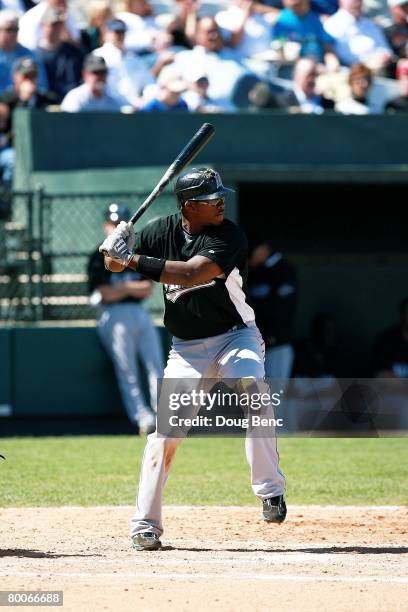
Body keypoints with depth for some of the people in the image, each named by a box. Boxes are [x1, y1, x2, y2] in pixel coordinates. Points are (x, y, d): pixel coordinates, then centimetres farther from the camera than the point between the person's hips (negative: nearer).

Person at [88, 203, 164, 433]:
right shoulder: (99, 258, 2)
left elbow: (147, 290, 7)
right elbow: (108, 294, -9)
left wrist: (122, 288, -9)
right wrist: (133, 287, -3)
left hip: (140, 313, 6)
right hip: (115, 316, -6)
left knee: (157, 365, -5)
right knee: (128, 371, -13)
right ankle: (142, 417, -21)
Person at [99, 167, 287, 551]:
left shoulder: (229, 237, -16)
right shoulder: (163, 231, -3)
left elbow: (191, 274, -29)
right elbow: (115, 261, 2)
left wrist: (134, 260, -30)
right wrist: (116, 249, -23)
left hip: (235, 336, -3)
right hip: (186, 349, 3)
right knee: (165, 428, -6)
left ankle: (271, 492, -22)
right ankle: (145, 525, 2)